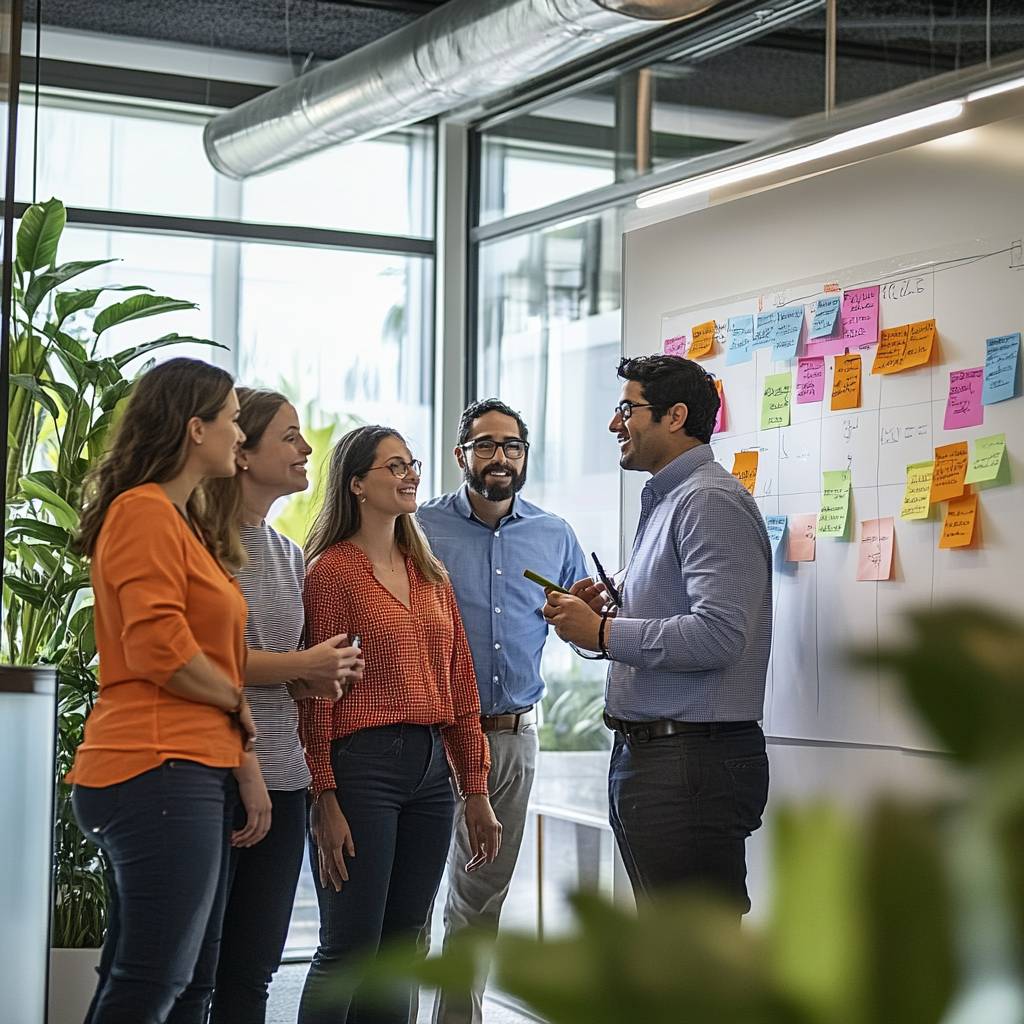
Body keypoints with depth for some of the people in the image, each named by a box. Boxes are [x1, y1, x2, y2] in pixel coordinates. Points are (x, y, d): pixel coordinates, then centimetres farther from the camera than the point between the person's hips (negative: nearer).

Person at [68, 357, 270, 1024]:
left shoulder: (186, 522, 22)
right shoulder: (144, 512, -9)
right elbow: (159, 649, -19)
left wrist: (246, 768, 16)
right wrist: (237, 703, -3)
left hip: (198, 771, 10)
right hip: (159, 769, -10)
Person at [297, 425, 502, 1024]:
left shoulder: (431, 574, 16)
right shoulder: (331, 570, -4)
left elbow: (460, 683, 16)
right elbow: (315, 694, -8)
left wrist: (476, 790, 13)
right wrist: (325, 800, -14)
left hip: (431, 768, 7)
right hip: (362, 764, -7)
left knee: (402, 951, 9)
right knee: (349, 949, -5)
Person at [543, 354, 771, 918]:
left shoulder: (711, 501, -13)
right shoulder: (663, 502, 20)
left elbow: (718, 634, -25)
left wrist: (602, 632, -16)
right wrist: (598, 617, 6)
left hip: (692, 760, -11)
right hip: (642, 755, 11)